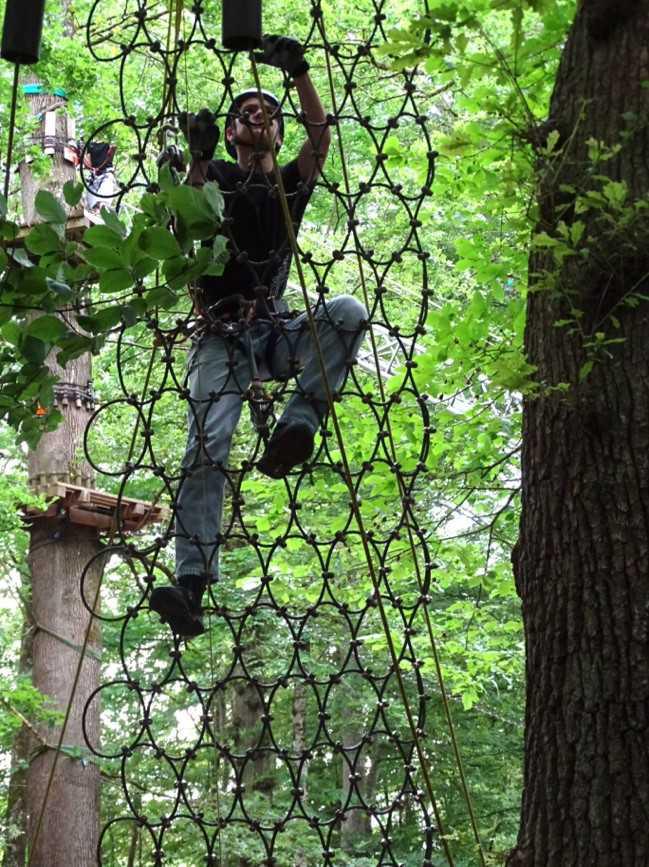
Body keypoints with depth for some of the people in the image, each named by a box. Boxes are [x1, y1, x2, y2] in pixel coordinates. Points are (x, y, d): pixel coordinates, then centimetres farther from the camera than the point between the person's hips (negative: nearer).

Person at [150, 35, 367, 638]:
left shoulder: (290, 184, 18)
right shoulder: (216, 176, 11)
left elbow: (320, 139, -1)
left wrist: (299, 74, -14)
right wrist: (198, 161, -23)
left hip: (276, 333, 3)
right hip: (221, 335, -3)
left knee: (348, 312, -26)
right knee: (206, 452, -21)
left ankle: (298, 425, -29)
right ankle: (191, 586, -31)